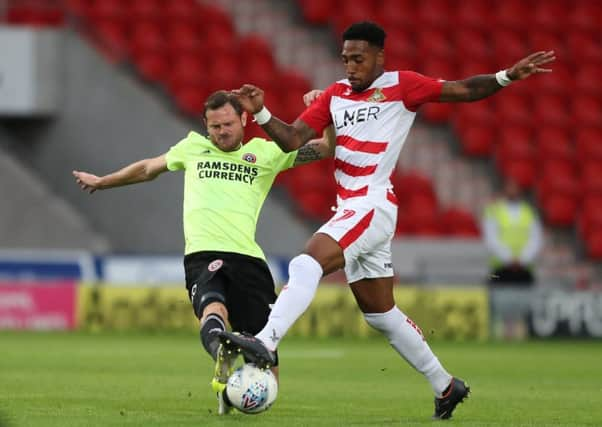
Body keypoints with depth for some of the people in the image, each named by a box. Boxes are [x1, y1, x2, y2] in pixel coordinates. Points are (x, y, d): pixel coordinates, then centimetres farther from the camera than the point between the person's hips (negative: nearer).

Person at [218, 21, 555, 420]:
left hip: (373, 206, -8)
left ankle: (265, 342, -39)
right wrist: (261, 113, -7)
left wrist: (506, 76, -14)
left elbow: (464, 90, 1)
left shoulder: (401, 86, -1)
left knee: (307, 264, -27)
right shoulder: (335, 95, 15)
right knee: (381, 312, 14)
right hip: (349, 210, 8)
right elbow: (293, 139, 9)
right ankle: (446, 385, 24)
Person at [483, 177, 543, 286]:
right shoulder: (494, 210, 4)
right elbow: (491, 240, -4)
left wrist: (522, 260, -9)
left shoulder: (529, 211, 10)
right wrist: (509, 259, -13)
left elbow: (535, 240, 5)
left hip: (524, 269, 2)